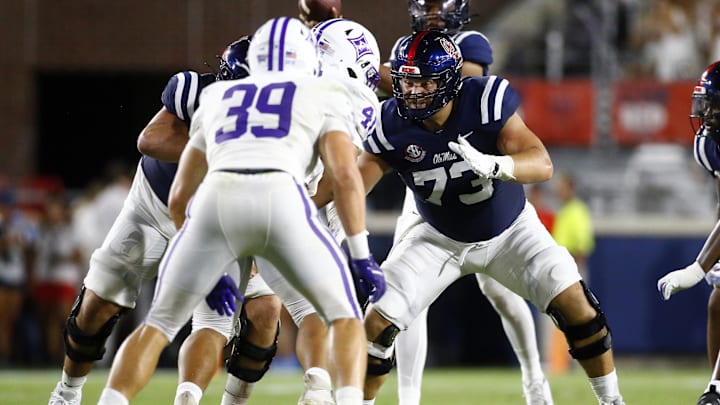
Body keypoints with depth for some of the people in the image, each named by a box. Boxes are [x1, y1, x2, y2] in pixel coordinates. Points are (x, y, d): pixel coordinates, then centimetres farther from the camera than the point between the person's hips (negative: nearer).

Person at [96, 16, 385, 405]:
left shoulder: (218, 99, 35)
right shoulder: (321, 97, 25)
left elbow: (179, 197, 35)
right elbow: (345, 175, 8)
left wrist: (208, 272, 42)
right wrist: (362, 256, 10)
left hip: (215, 202, 2)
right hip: (280, 199, -2)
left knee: (159, 323, 18)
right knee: (343, 315, 14)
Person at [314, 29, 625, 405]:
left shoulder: (486, 101, -30)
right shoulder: (393, 124, -22)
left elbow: (542, 164, -36)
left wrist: (493, 165, -56)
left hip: (510, 230, -1)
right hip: (441, 239, 2)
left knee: (573, 302, -16)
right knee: (380, 320, -11)